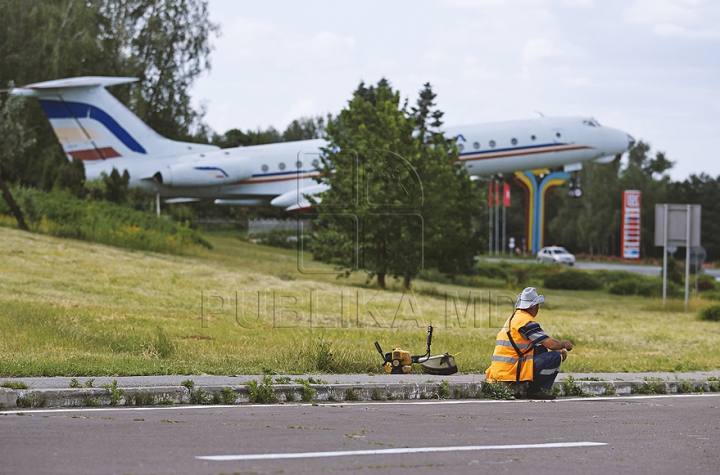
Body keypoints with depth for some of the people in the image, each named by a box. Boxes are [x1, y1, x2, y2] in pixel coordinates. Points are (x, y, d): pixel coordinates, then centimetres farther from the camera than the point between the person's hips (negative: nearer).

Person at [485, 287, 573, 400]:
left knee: (541, 349, 23)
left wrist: (558, 349, 16)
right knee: (555, 357, -7)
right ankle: (534, 390, -3)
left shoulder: (513, 318, 19)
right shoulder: (527, 321, -11)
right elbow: (550, 344, -15)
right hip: (512, 372, -9)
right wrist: (564, 344, 6)